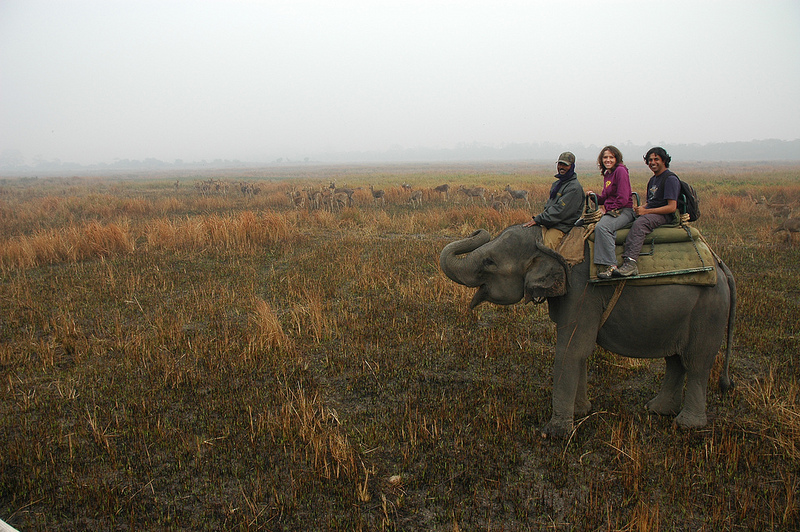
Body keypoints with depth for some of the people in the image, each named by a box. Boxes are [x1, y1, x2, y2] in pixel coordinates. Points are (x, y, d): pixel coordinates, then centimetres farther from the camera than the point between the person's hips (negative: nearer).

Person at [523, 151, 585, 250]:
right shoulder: (557, 183, 19)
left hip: (562, 226, -9)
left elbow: (559, 211, -19)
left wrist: (537, 220, -19)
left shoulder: (574, 187, -11)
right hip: (549, 223, 9)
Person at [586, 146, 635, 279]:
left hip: (624, 211, -9)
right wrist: (595, 196, 4)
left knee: (601, 226, -34)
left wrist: (606, 208, -10)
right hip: (610, 211, 9)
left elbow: (623, 199, -14)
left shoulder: (621, 171, -7)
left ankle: (610, 265, -31)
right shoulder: (607, 174, 19)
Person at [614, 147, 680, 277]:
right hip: (650, 213, 9)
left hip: (665, 216, -9)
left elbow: (672, 207, -15)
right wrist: (641, 208, 3)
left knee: (640, 223, -37)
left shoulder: (670, 179, -6)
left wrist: (646, 211, -16)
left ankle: (630, 262, -48)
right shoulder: (653, 180, 23)